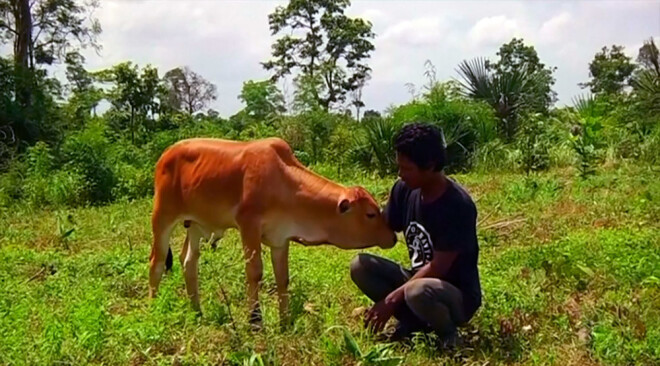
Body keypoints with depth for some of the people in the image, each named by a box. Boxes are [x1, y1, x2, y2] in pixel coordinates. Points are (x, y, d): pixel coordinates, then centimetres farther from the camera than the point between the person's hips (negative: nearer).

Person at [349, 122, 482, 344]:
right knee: (361, 266, -10)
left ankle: (447, 330, -6)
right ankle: (413, 321, 0)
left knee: (417, 292, -39)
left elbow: (437, 267, -24)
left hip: (457, 295, -7)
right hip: (418, 278, 7)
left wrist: (393, 298, -23)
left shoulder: (457, 205, -25)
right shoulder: (405, 190, -5)